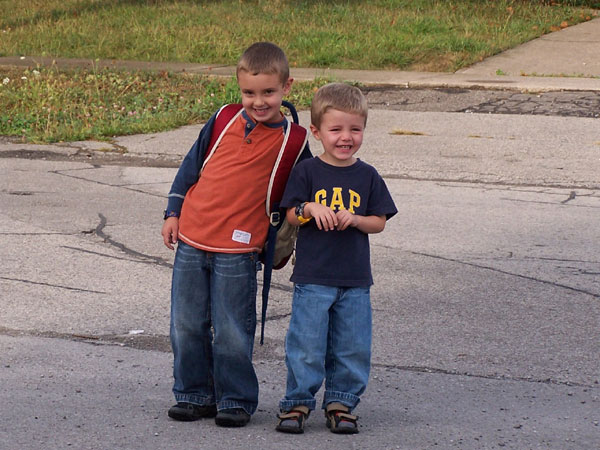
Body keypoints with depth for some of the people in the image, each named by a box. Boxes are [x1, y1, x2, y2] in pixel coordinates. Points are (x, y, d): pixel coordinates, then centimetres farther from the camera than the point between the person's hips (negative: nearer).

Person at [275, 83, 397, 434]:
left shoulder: (367, 177, 4)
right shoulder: (307, 172, -1)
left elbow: (380, 221, 5)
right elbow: (291, 215, 0)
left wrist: (354, 219, -14)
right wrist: (310, 209, -20)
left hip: (355, 280, 2)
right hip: (312, 277, -2)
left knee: (352, 347, 6)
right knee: (306, 343, -2)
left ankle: (341, 402, 19)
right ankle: (298, 402, 10)